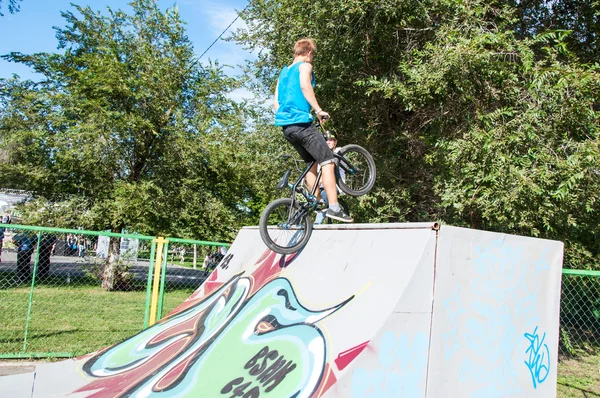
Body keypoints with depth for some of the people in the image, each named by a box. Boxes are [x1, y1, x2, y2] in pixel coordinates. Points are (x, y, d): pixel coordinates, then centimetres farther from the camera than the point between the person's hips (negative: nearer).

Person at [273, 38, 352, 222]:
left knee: (312, 162, 19)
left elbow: (276, 102, 23)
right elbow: (305, 85, -19)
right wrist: (319, 110, -19)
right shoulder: (305, 66, 2)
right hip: (301, 122, -9)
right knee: (327, 161, -9)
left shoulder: (283, 72, 25)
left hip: (285, 126, 9)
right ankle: (334, 207, -19)